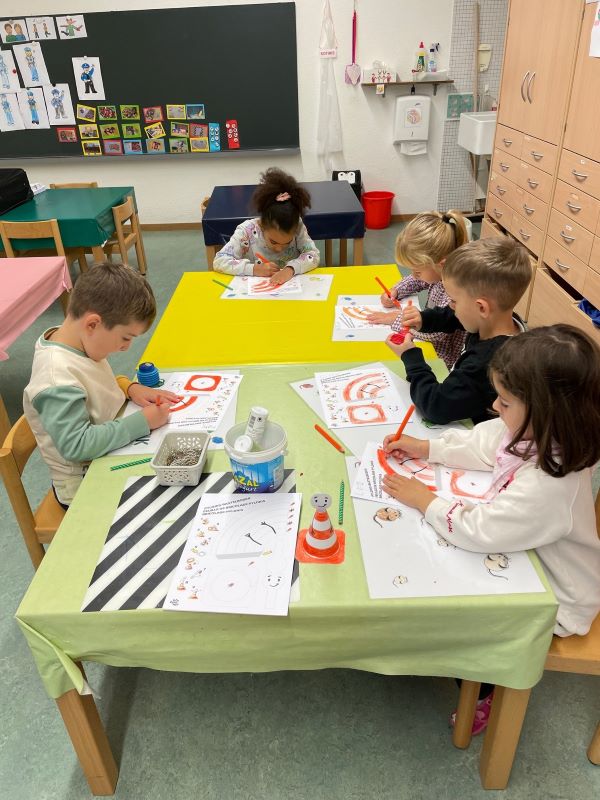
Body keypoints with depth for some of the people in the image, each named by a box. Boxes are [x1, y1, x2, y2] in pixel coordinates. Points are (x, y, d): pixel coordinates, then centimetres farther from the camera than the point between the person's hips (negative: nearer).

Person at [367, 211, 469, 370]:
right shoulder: (439, 271, -7)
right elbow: (416, 281, 15)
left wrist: (396, 319, -22)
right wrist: (395, 290, -3)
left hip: (442, 363, -8)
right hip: (429, 346, 8)